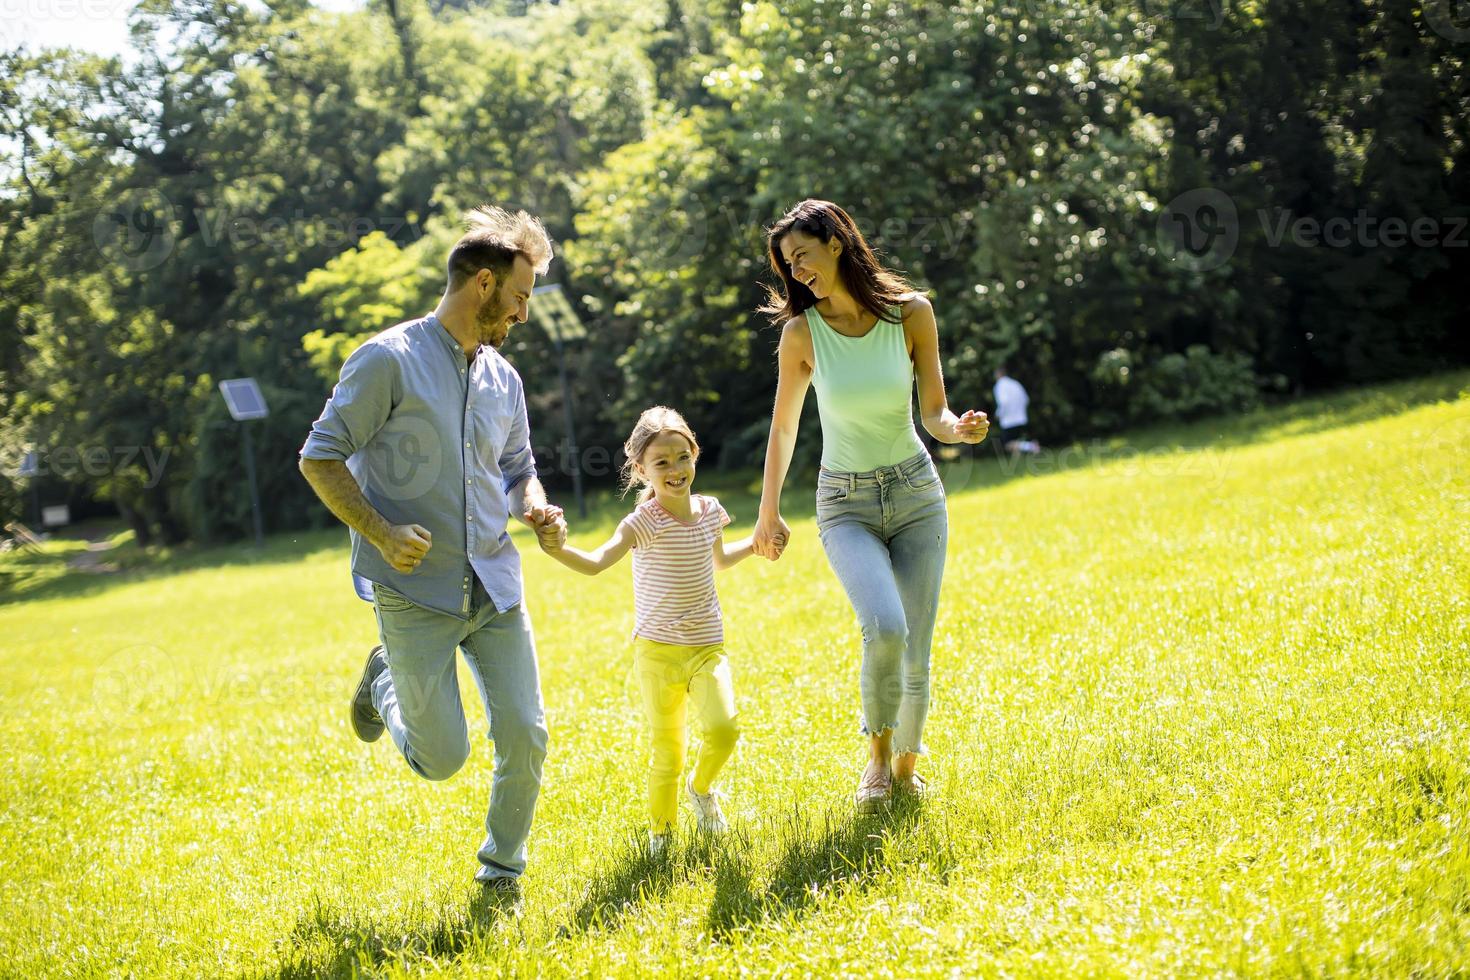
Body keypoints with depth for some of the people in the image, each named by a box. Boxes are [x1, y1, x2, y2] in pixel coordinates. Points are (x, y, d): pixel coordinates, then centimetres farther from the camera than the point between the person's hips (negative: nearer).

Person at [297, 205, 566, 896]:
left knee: (525, 738, -1)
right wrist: (382, 533, -21)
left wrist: (537, 508, 1)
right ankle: (385, 684, 30)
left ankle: (502, 866, 23)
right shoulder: (389, 360, -9)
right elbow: (320, 458, -8)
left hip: (496, 587, 5)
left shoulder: (504, 378, 12)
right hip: (415, 594, -5)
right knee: (441, 760, -2)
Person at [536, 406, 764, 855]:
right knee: (667, 754, 1)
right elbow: (596, 562, -31)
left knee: (722, 727, -18)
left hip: (707, 649, 3)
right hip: (658, 652, -3)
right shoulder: (645, 521, -13)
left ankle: (702, 788, 13)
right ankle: (660, 835, 23)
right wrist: (559, 550, -48)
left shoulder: (709, 510, 3)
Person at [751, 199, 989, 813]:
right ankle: (878, 751, 0)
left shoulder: (911, 312, -7)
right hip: (845, 504, -1)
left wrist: (959, 429, -25)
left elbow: (933, 413, -3)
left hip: (915, 494, 1)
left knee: (915, 653, 0)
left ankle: (906, 764, 27)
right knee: (885, 629, -26)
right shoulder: (802, 331, -7)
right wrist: (768, 513, 9)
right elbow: (783, 426, 5)